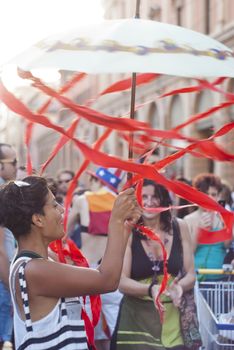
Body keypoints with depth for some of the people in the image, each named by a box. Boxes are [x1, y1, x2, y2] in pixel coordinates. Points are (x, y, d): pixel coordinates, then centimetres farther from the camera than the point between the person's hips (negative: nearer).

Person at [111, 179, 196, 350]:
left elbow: (190, 275, 3)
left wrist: (179, 287, -20)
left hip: (173, 317, 2)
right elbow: (122, 281, -13)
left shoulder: (179, 227, -1)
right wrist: (151, 289, -31)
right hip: (136, 317, -2)